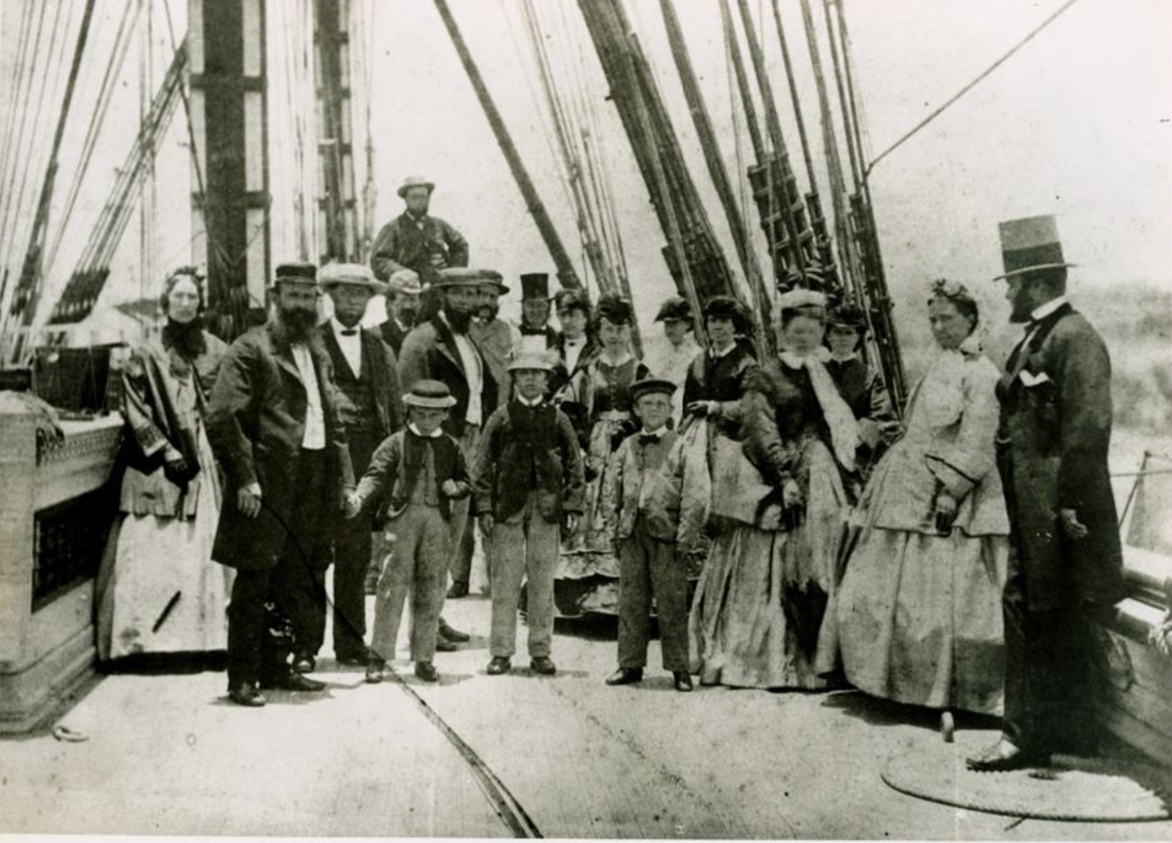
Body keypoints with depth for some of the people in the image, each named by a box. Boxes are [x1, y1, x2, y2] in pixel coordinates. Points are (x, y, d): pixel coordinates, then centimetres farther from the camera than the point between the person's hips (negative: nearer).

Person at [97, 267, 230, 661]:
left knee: (205, 552, 0)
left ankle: (205, 636, 7)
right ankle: (141, 637, -1)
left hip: (207, 467, 2)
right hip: (157, 471, -2)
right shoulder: (146, 356, 4)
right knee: (153, 552, -6)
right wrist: (165, 452, -9)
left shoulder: (217, 351, 10)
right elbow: (136, 413, -1)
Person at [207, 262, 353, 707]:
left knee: (301, 584, 11)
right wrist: (244, 479, -16)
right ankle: (242, 677, 6)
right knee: (255, 583, -2)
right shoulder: (250, 349, -5)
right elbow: (222, 418, -12)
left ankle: (279, 667, 23)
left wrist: (345, 478, 13)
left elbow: (333, 419, 21)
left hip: (316, 485, 7)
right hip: (269, 485, -7)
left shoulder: (318, 352, 18)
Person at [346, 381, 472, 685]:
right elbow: (377, 474, -7)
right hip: (404, 517, -3)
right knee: (393, 586, -3)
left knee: (431, 591, 7)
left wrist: (456, 487, -6)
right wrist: (358, 498, -24)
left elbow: (466, 482, 16)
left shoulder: (451, 447, 12)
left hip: (439, 523, 3)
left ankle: (424, 659, 16)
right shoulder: (397, 442, 2)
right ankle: (379, 656, 5)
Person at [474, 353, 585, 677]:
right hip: (508, 506, -1)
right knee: (504, 580, -1)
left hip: (546, 506, 1)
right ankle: (501, 652, 7)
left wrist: (573, 507, 2)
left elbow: (574, 465, 10)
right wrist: (485, 507, -3)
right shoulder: (501, 418, 7)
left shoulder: (557, 419, 10)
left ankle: (540, 652, 12)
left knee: (543, 582, 3)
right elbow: (484, 465, 6)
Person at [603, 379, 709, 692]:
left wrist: (685, 536, -10)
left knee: (672, 602, -1)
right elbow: (612, 487, 19)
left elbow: (696, 494, -4)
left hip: (666, 530, -4)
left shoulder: (683, 446, 1)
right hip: (632, 532, 4)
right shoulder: (627, 447, 13)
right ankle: (631, 665, 14)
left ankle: (679, 668, 7)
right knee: (631, 600, 6)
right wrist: (615, 525, 10)